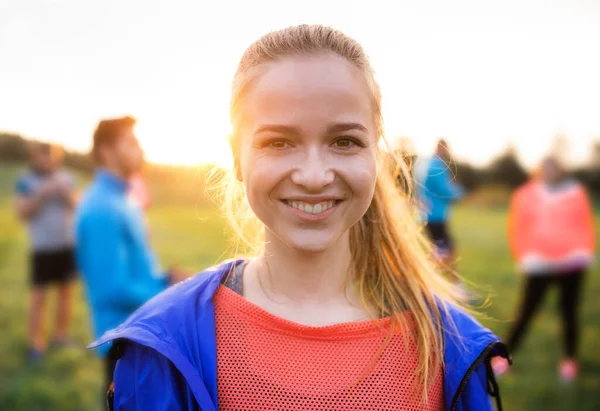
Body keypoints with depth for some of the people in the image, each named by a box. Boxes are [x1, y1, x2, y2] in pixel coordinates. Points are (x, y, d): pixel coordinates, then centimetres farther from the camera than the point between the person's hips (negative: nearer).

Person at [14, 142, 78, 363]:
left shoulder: (66, 178, 6)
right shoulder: (25, 181, -4)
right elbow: (22, 212, -9)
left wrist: (65, 194, -11)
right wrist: (42, 194, -19)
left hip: (67, 245, 4)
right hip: (42, 248, -4)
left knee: (66, 291, 10)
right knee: (39, 296, -2)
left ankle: (61, 336, 23)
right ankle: (36, 345, 4)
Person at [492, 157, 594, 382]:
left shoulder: (576, 192, 9)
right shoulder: (526, 195, 5)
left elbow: (586, 225, 12)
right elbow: (516, 229, 5)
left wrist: (585, 252, 1)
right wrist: (524, 257, -4)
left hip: (573, 263, 1)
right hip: (540, 266, -1)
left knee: (569, 312, 5)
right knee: (526, 313, -1)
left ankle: (570, 360, 16)